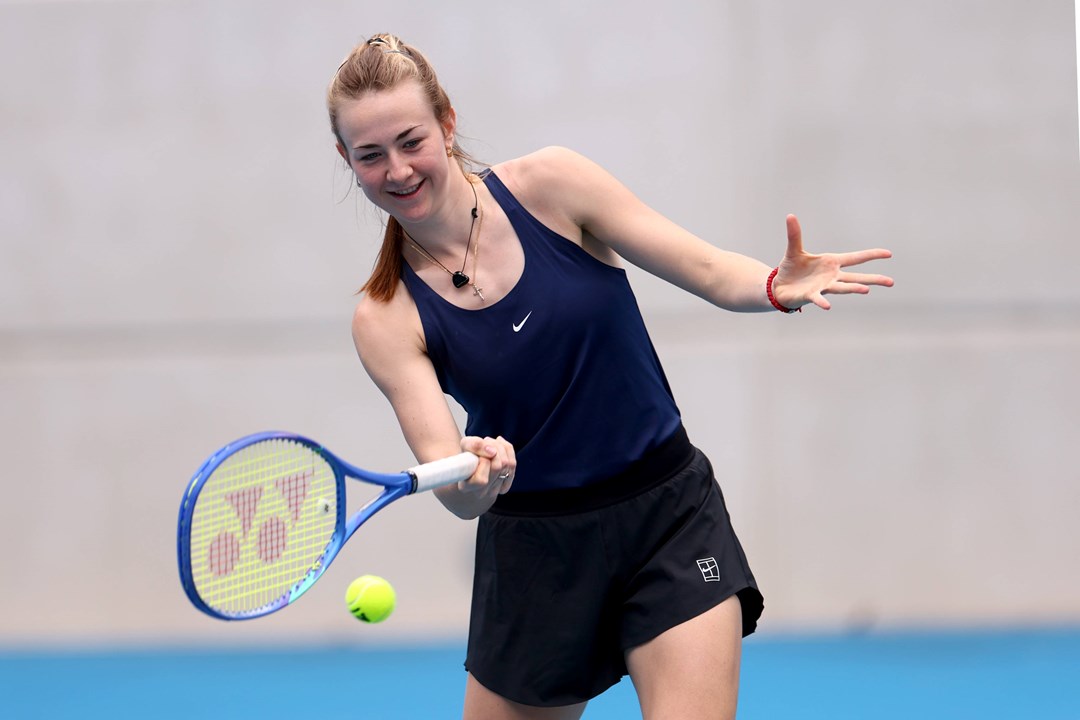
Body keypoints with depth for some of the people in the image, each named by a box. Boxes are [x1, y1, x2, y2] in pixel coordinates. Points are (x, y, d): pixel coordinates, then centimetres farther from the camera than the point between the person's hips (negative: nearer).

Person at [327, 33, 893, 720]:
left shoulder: (551, 185, -7)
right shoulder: (386, 318, -8)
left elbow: (710, 270, -6)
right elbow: (454, 490, -16)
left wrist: (778, 287, -28)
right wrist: (468, 481, -40)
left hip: (669, 515, -1)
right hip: (534, 552, 1)